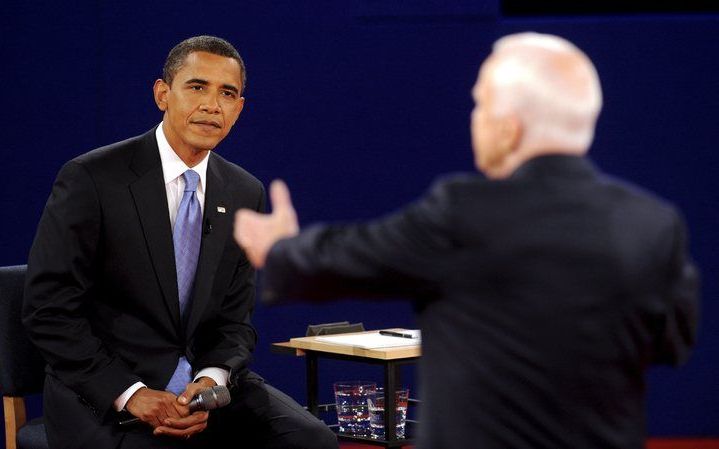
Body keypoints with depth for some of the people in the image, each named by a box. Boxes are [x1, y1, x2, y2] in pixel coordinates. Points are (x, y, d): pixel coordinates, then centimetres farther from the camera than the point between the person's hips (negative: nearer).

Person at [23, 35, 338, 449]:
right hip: (102, 395, -5)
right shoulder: (91, 178, -8)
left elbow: (235, 318, 10)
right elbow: (49, 308, -10)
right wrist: (129, 394, -19)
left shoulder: (245, 194, 8)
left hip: (206, 383, 5)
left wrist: (212, 381, -12)